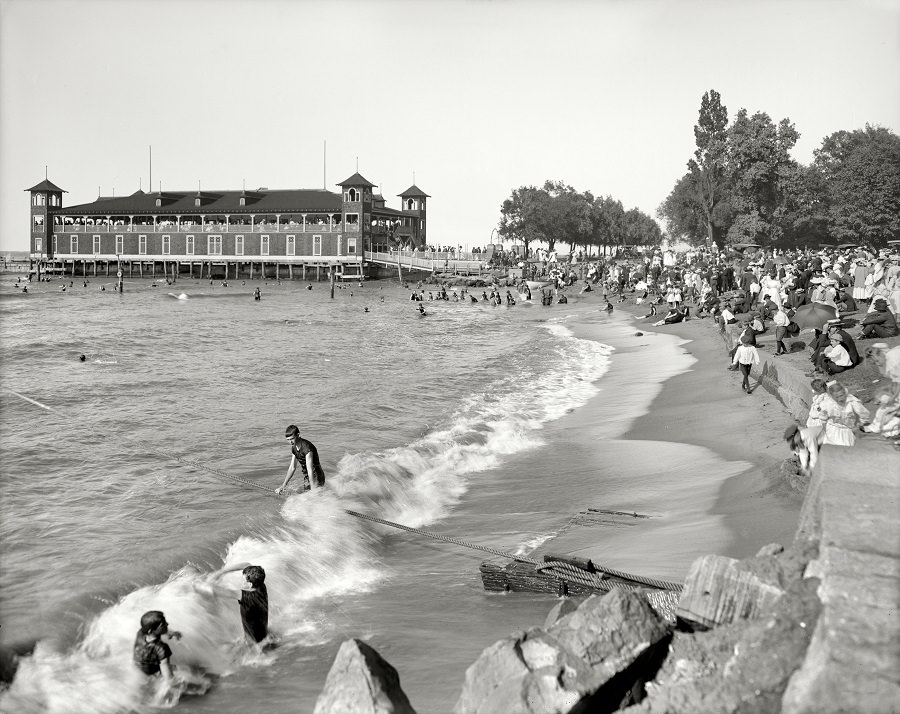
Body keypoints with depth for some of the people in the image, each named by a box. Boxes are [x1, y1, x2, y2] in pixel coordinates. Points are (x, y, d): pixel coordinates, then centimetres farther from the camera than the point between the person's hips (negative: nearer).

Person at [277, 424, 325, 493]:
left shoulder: (306, 447, -25)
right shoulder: (294, 447, 2)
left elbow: (310, 470, -29)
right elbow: (292, 468, 10)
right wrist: (283, 486, 7)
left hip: (316, 477, -8)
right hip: (307, 478, 9)